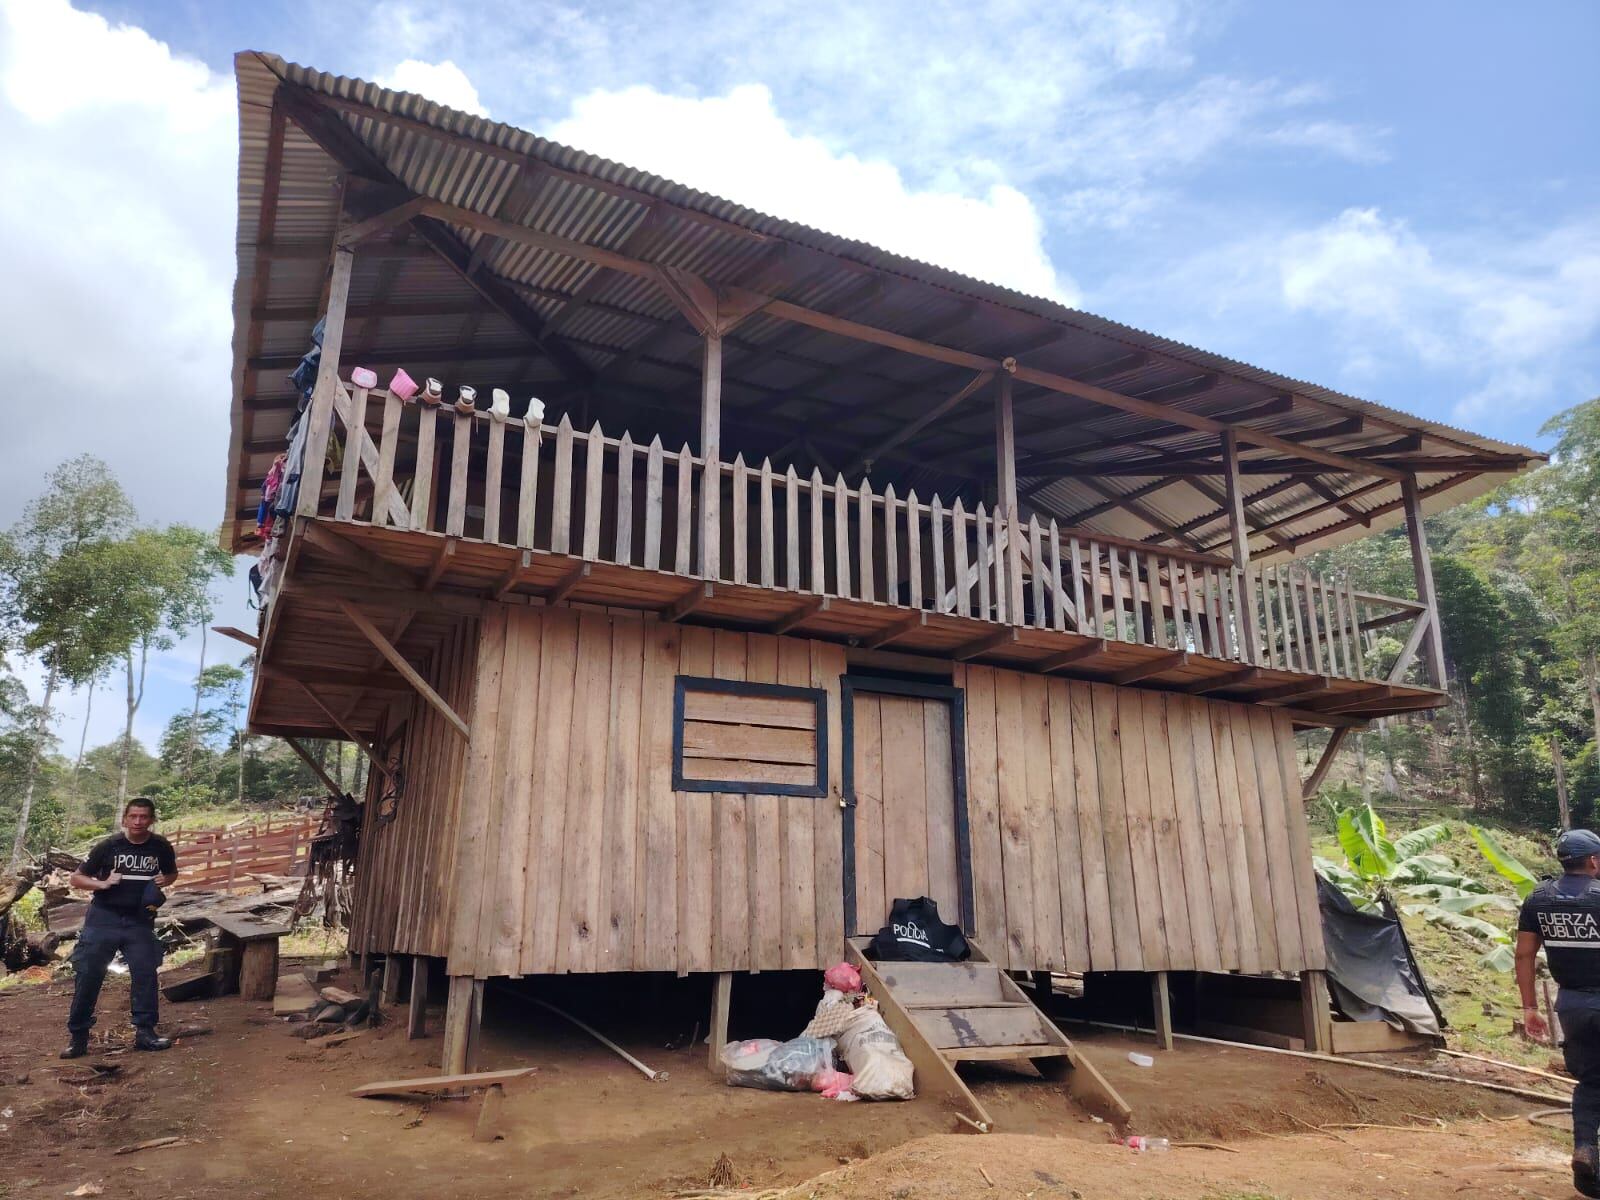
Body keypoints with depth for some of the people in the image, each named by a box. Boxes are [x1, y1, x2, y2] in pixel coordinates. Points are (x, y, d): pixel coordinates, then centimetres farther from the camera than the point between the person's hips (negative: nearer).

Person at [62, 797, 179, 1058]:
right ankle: (78, 1036, 14)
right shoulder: (109, 846, -8)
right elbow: (76, 879, 0)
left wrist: (165, 880, -6)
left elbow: (172, 873, 17)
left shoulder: (161, 847, -2)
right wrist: (102, 883, -18)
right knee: (88, 974, 0)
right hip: (103, 919, -1)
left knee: (145, 974, -1)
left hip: (140, 922, 1)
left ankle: (145, 1031, 10)